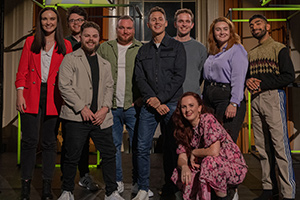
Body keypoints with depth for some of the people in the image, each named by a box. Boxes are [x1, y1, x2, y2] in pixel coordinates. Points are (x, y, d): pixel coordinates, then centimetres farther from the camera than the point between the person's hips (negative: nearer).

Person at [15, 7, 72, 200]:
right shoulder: (30, 42, 9)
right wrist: (20, 94, -3)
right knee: (30, 141, 0)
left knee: (50, 143, 5)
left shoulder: (66, 45, 8)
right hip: (32, 96, 0)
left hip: (54, 98, 0)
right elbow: (22, 71, 6)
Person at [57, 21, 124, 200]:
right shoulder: (70, 59, 3)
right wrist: (82, 108, -12)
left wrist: (105, 108, -4)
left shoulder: (105, 64, 18)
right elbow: (64, 86, -6)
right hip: (76, 117, -4)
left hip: (101, 117, 4)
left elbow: (109, 87, 13)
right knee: (72, 157, 3)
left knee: (109, 154, 5)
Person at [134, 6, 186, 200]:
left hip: (171, 104, -2)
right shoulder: (143, 51, 14)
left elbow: (179, 76, -5)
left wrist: (160, 98, -12)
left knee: (172, 147, 5)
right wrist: (154, 102, -9)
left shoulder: (177, 46, 5)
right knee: (143, 147, -1)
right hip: (149, 105, 3)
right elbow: (140, 79, 5)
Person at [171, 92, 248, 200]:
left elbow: (214, 152, -28)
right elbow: (182, 158, -1)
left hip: (235, 168, -6)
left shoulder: (208, 119, -18)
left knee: (210, 161, -33)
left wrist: (194, 153, -12)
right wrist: (184, 166, -23)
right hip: (214, 167, 6)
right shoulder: (186, 129, 3)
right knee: (185, 175, -11)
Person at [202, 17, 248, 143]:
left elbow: (238, 78, -13)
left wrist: (234, 103, -21)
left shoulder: (237, 50, -2)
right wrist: (202, 100, 18)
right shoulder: (212, 53, 20)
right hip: (209, 98, 7)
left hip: (227, 97, -7)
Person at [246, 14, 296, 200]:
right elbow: (246, 74, 26)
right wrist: (248, 81, 2)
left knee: (280, 145, -9)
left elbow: (289, 76, -5)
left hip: (274, 96, -6)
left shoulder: (279, 48, 4)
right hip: (255, 100, 6)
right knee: (262, 146, 4)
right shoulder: (251, 53, 22)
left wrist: (263, 84, -11)